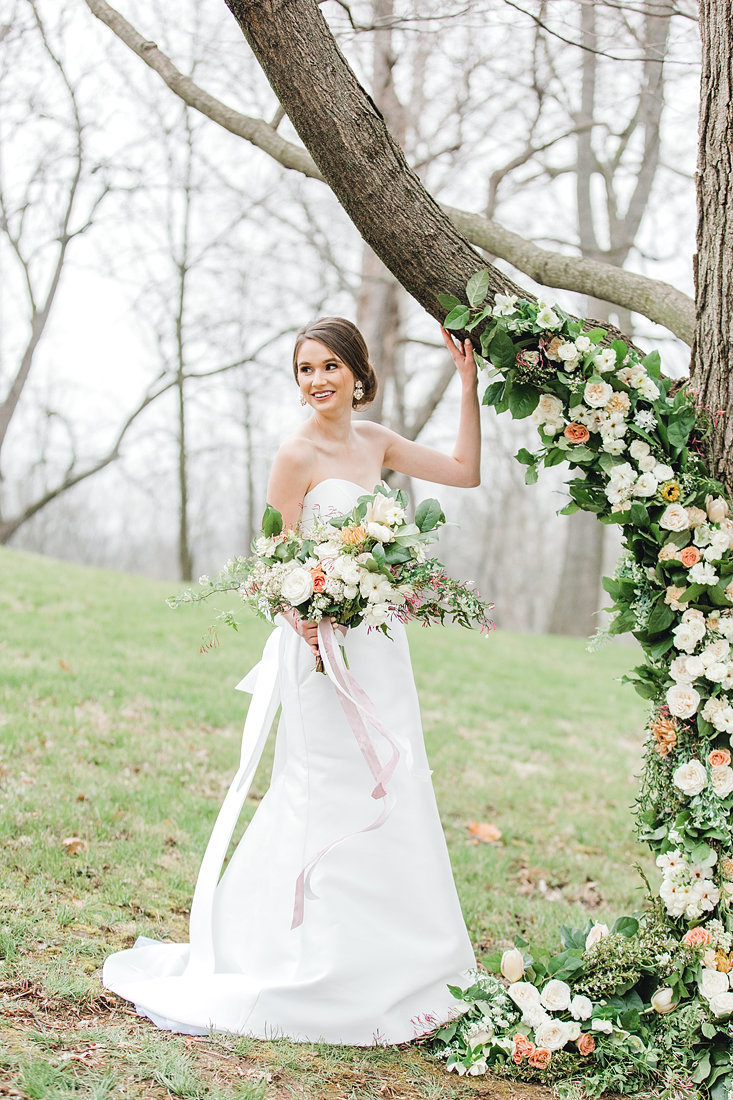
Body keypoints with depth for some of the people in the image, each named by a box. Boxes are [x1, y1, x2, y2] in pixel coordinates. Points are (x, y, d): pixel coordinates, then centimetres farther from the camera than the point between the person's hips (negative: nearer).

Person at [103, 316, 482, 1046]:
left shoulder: (374, 441, 10)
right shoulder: (298, 455, -10)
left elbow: (465, 470, 15)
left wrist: (467, 384, 10)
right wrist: (310, 626, -28)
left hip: (380, 642, 7)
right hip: (326, 645, -7)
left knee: (389, 794, 11)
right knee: (333, 801, -3)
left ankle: (382, 969, 23)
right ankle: (318, 973, 9)